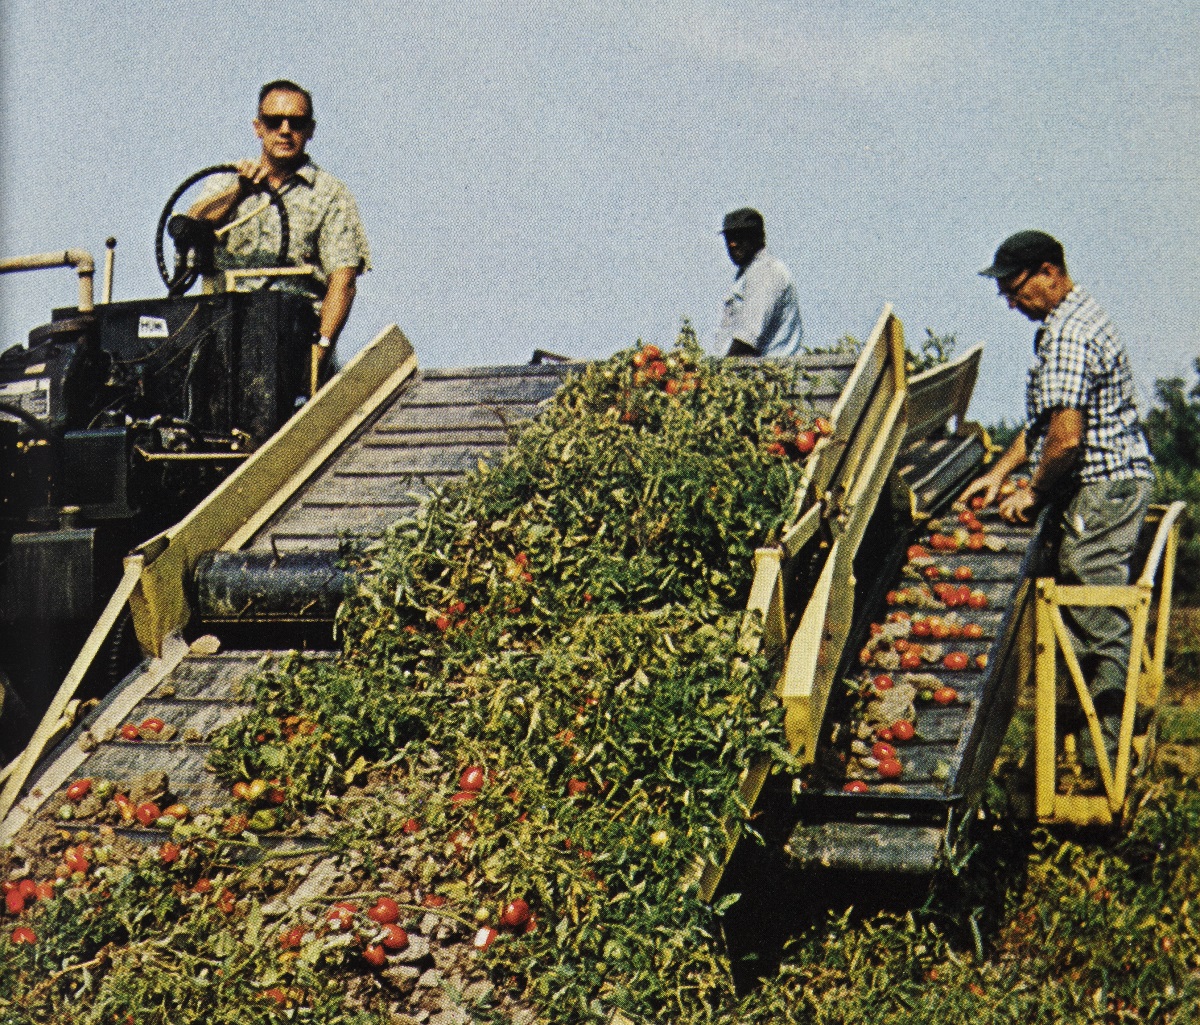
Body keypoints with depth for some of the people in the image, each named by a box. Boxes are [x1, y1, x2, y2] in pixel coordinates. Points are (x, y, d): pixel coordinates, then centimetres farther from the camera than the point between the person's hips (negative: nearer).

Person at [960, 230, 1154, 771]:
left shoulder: (1066, 335, -18)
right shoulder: (1078, 317, 17)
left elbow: (1066, 436, -25)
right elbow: (1044, 418, 24)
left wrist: (1034, 492, -10)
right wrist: (1000, 471, 19)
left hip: (1101, 488, -11)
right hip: (1118, 482, 11)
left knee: (1097, 624, -6)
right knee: (1099, 619, 15)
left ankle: (1103, 754, 0)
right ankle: (1106, 734, 23)